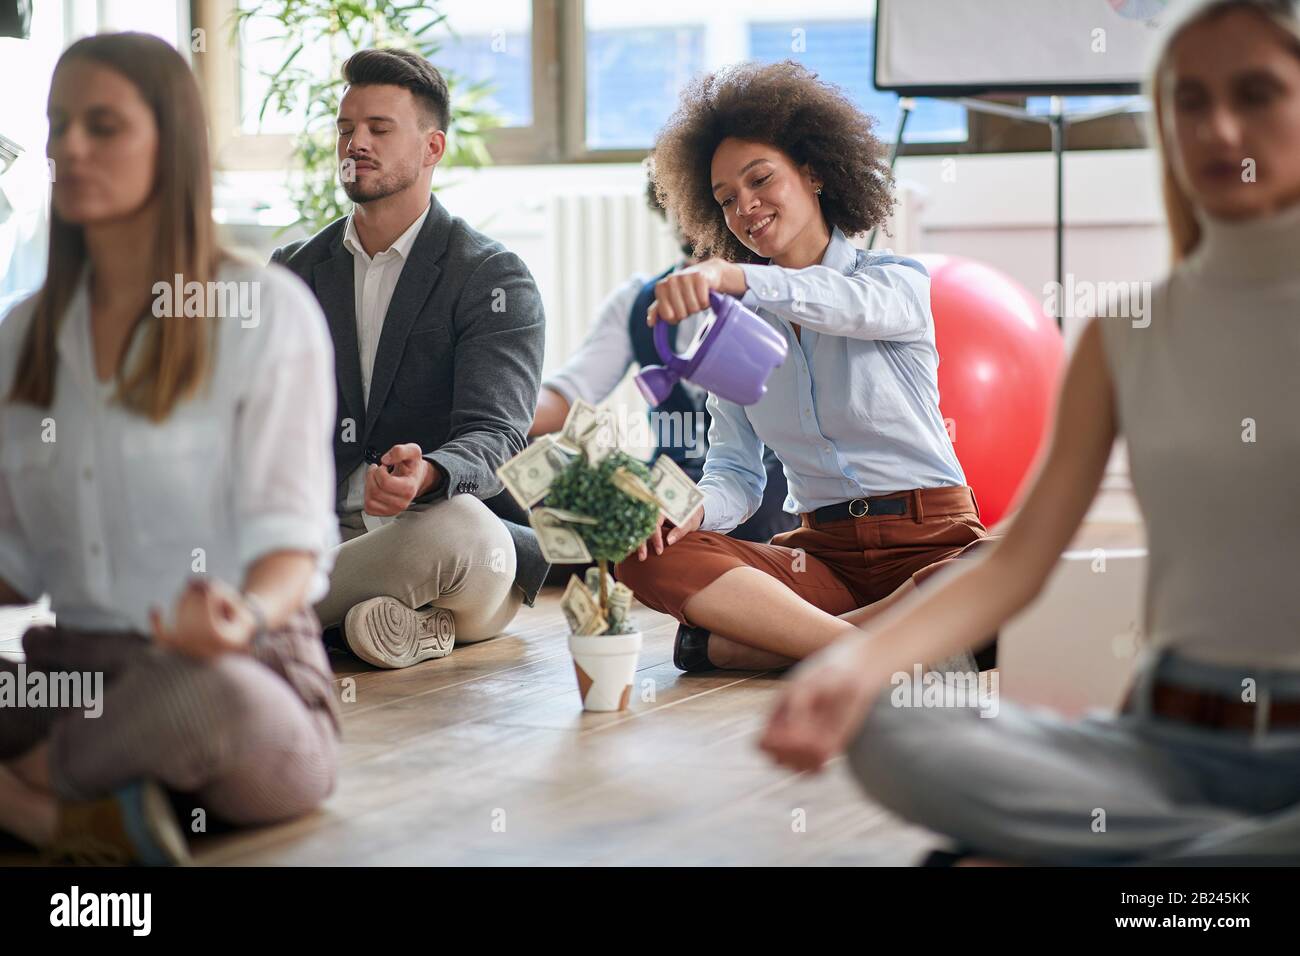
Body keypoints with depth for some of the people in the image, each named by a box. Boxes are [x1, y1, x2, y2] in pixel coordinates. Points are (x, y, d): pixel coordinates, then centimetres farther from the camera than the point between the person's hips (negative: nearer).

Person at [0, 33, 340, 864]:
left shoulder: (268, 312, -1)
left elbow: (289, 541, -9)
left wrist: (246, 614, -32)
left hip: (251, 680, -4)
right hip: (70, 676, 4)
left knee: (207, 690, -41)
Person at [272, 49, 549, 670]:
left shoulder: (495, 279, -1)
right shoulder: (296, 271, 16)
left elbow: (496, 441, -13)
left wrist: (425, 475, -38)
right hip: (319, 536, 4)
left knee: (460, 529, -42)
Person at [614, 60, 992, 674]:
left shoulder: (897, 282, 4)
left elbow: (850, 306, -22)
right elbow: (737, 470, 11)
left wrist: (732, 276, -41)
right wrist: (693, 507, -15)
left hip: (932, 540, -3)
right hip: (822, 550, 3)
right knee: (647, 555, -25)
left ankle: (746, 641, -33)